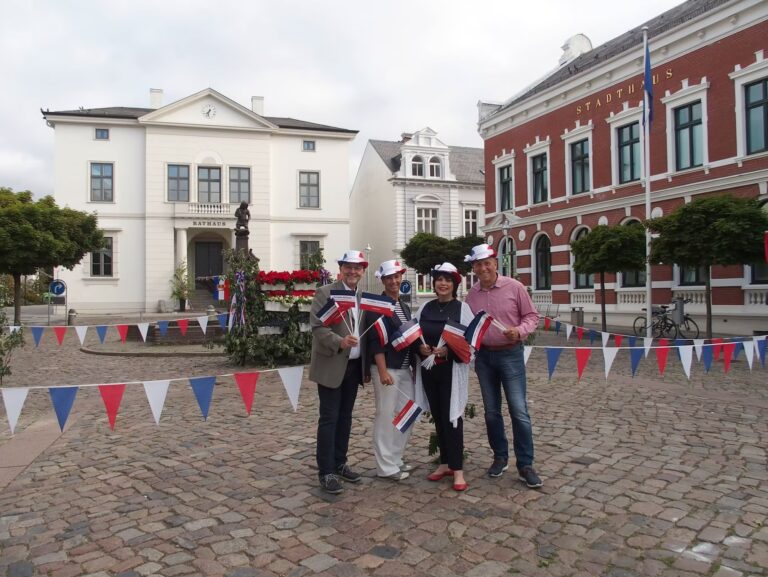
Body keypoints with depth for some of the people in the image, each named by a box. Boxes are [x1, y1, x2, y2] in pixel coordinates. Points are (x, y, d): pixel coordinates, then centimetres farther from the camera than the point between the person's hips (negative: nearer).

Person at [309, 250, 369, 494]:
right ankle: (326, 472, 6)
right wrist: (339, 342, -30)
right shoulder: (324, 293, -8)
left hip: (354, 366, 6)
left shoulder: (363, 298, 12)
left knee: (345, 417, 14)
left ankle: (339, 464, 26)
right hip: (332, 366, -6)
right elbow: (317, 327, -15)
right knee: (329, 419, -2)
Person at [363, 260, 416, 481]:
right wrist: (382, 371, -21)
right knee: (386, 416, -1)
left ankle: (395, 459, 26)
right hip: (387, 369, -8)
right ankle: (386, 466, 10)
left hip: (405, 369, 8)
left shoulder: (405, 307, 14)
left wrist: (415, 367, 12)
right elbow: (376, 341, -15)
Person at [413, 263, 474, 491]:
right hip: (428, 369, 4)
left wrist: (448, 349, -20)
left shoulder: (462, 308, -3)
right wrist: (420, 347, -9)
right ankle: (445, 463, 25)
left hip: (452, 370, -4)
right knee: (438, 417, 12)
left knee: (452, 417, -4)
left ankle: (458, 470, 5)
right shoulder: (425, 307, 7)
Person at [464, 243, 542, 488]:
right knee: (491, 411, 12)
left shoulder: (515, 287, -8)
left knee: (519, 411, -4)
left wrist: (519, 331, -20)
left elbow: (532, 316, -3)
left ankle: (525, 464, 7)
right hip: (484, 356, 4)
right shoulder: (472, 294, 2)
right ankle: (500, 457, 27)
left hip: (511, 354, -3)